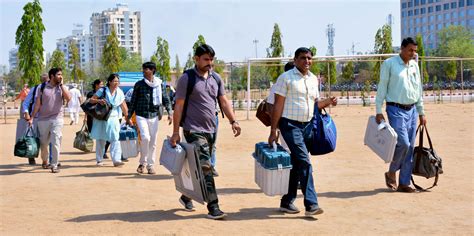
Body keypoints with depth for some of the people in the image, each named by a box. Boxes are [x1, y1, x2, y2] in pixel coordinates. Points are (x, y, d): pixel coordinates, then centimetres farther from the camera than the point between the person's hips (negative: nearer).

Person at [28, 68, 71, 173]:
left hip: (57, 118, -1)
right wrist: (32, 118, 1)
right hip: (43, 119, 1)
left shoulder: (62, 87, 4)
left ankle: (54, 165, -1)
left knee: (55, 143, -9)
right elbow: (37, 104, 4)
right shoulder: (43, 87, 2)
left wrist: (61, 84, -11)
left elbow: (68, 98, -15)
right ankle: (44, 161, 36)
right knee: (43, 143, 12)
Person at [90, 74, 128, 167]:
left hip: (113, 119, 2)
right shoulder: (102, 91, -6)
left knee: (115, 139, -9)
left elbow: (123, 106, 4)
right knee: (100, 140, 6)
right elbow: (91, 100, -5)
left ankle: (116, 160, -13)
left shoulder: (119, 92, 2)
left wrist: (127, 117, -1)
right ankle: (99, 160, 16)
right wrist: (98, 100, -25)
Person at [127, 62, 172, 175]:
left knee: (153, 142, 5)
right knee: (145, 138, -18)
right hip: (141, 115, -2)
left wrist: (170, 113, -5)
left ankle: (150, 165, 17)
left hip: (154, 116, 2)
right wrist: (129, 116, 7)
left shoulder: (160, 84, 5)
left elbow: (166, 99, 8)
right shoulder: (139, 84, 3)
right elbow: (133, 101, 8)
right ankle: (142, 162, 1)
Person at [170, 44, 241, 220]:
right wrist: (175, 132, -9)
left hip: (211, 130, 6)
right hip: (194, 130, -6)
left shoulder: (216, 78, 11)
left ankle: (186, 196, 34)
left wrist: (233, 121, -1)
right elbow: (179, 106, -6)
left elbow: (224, 101, 12)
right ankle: (213, 207, -12)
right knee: (205, 167, -13)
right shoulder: (187, 78, -6)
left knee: (197, 168, 15)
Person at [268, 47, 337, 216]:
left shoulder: (313, 79, 13)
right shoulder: (286, 78, -7)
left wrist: (328, 102, -1)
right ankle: (311, 204, -12)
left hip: (307, 125, 7)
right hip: (290, 125, -7)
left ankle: (287, 202, 21)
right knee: (304, 162, -15)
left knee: (296, 165, 11)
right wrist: (273, 131, -12)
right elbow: (278, 105, -9)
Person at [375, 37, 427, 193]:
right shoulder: (389, 64, -4)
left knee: (410, 147, 4)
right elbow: (382, 88, -5)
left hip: (412, 110, 6)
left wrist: (421, 112, 19)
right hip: (396, 110, -6)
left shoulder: (414, 65, 13)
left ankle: (404, 183, 12)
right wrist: (378, 111, -9)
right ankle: (391, 173, 10)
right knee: (403, 143, -15)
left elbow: (419, 89, 20)